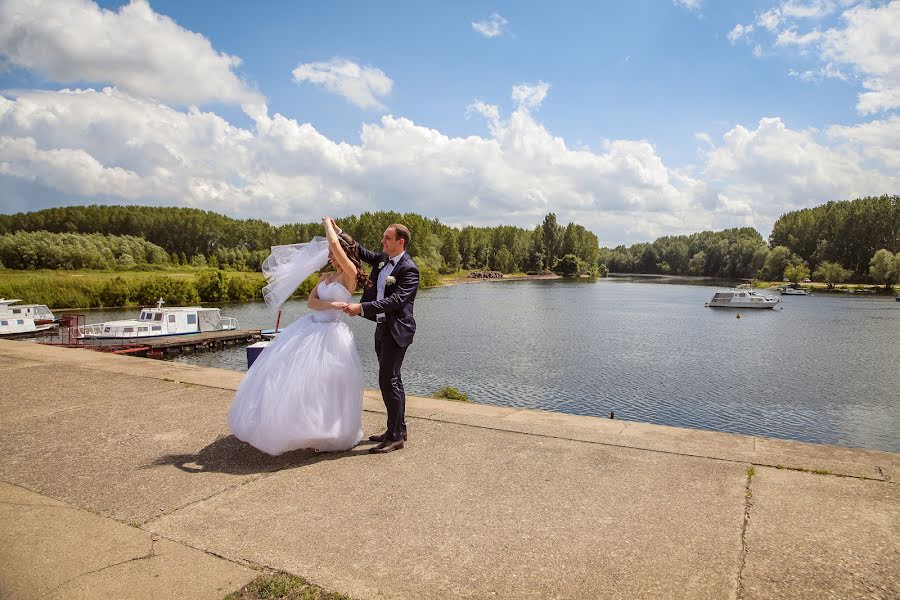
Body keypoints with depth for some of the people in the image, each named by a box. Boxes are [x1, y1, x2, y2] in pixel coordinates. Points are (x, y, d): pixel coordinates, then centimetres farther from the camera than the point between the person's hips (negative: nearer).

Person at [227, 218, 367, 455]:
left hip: (331, 334, -8)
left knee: (322, 383, -3)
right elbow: (311, 301, 4)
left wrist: (329, 224, 0)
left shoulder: (350, 274, -10)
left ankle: (327, 435, 16)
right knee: (293, 373, 9)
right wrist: (330, 305, -15)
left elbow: (334, 243, -18)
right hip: (310, 328, 8)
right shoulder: (327, 277, 14)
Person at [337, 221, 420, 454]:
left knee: (388, 381, -9)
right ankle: (398, 429, 26)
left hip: (397, 330, -9)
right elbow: (363, 253, 26)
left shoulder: (408, 269, -16)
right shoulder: (382, 258, 9)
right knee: (392, 380, 15)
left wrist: (362, 308, -30)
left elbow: (396, 300, -26)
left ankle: (396, 436, 1)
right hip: (383, 328, 9)